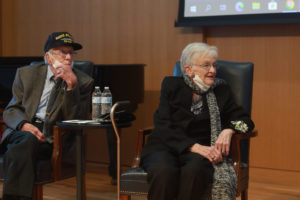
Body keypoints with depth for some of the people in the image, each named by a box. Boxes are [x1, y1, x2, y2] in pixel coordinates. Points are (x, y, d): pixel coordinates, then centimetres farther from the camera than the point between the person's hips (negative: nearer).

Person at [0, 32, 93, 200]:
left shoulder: (83, 82, 6)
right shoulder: (26, 74, 13)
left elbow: (76, 119, -3)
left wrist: (72, 85, -15)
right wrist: (24, 124, -13)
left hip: (54, 137, -2)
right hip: (22, 130, 2)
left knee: (19, 150, -33)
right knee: (27, 140, -35)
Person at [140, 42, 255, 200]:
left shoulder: (220, 90, 14)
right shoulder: (171, 85, 7)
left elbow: (245, 120, 14)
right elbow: (164, 127, -3)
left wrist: (228, 131, -11)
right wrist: (195, 146, -18)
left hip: (200, 150, 1)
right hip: (165, 147, -1)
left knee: (194, 170, -36)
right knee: (164, 172, -38)